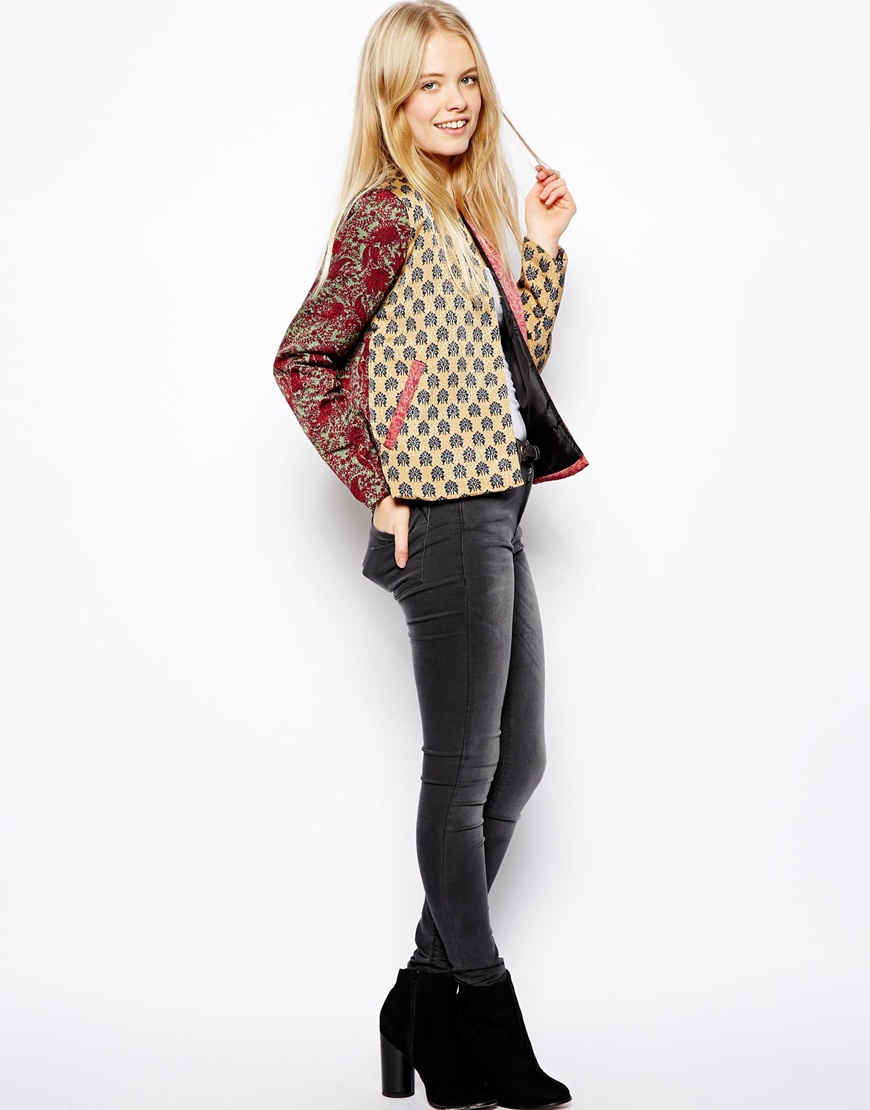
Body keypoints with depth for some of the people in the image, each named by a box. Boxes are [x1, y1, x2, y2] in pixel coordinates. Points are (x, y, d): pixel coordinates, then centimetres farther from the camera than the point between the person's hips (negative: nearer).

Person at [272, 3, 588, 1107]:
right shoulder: (388, 210, -10)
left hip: (496, 517, 9)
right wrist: (377, 490, -14)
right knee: (465, 776, 0)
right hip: (444, 522, -9)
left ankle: (424, 1004, 26)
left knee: (515, 767, 14)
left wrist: (540, 244, 9)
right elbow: (302, 359, -13)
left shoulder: (469, 207, 16)